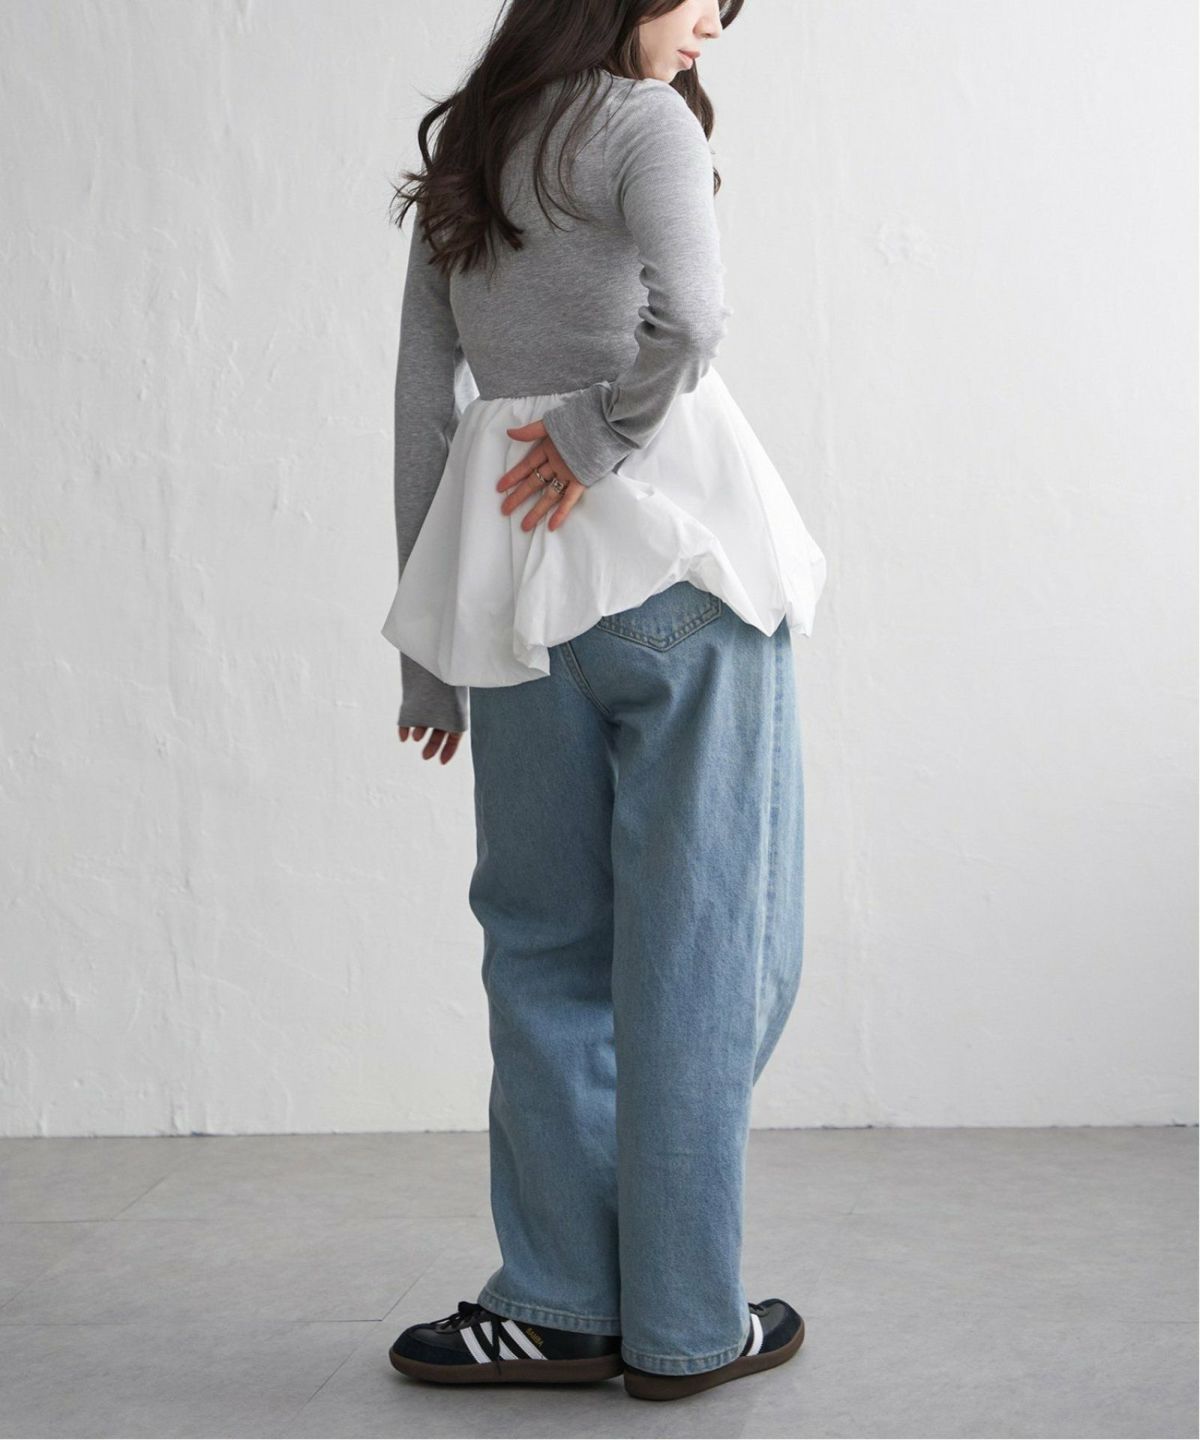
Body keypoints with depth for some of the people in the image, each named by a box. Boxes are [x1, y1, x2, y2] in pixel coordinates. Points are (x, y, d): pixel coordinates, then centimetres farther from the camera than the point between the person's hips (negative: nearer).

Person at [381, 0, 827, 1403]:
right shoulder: (646, 121, -2)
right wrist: (599, 435, -3)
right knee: (692, 935, 1)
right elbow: (687, 322, -21)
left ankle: (563, 1301, 14)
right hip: (676, 551, -6)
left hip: (517, 585, 6)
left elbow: (423, 409, 15)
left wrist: (429, 644, 16)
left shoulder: (458, 161, 17)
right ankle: (684, 1321, 8)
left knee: (547, 936, 11)